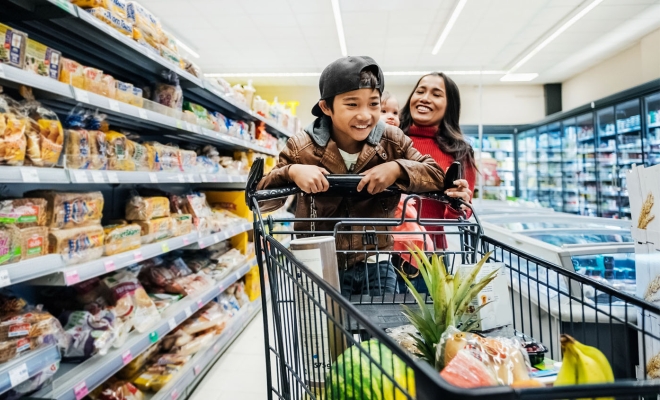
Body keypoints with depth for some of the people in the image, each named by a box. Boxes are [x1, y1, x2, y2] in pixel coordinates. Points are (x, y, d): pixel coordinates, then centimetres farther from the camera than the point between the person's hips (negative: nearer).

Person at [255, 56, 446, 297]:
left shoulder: (393, 142, -5)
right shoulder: (302, 149, -10)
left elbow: (439, 177, -5)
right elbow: (260, 200, -8)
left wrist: (398, 169, -23)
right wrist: (291, 172, -27)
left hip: (376, 268, 2)